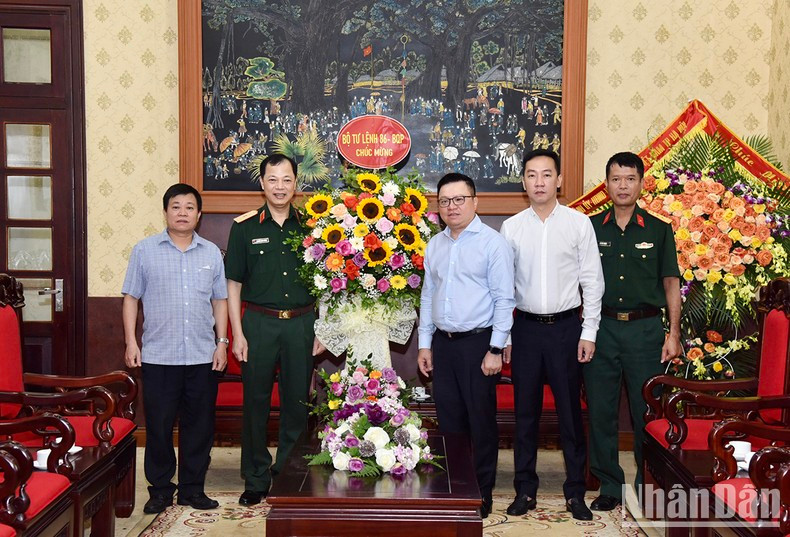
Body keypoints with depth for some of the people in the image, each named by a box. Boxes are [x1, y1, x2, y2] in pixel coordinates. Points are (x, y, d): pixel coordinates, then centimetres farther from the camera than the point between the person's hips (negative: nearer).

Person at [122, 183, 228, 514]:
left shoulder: (212, 253, 9)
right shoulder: (145, 250, 3)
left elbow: (219, 300, 11)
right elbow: (131, 297, 3)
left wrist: (222, 342, 4)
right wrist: (131, 342, -4)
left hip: (203, 356, 2)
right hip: (158, 356, -2)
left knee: (199, 425, 8)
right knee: (158, 425, 4)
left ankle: (192, 488, 20)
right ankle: (160, 489, 19)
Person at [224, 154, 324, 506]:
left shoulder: (308, 226, 6)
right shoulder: (245, 227, 3)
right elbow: (233, 284, 3)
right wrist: (237, 333, -3)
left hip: (301, 324, 1)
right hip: (259, 322, -1)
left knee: (297, 401, 7)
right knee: (256, 401, 5)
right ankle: (256, 479, 18)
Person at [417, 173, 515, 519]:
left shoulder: (492, 243, -7)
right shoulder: (435, 245, 11)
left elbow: (503, 299, -9)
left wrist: (495, 350, -13)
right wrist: (425, 344, 12)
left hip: (478, 342, -5)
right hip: (442, 343, 6)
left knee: (481, 422, 2)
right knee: (449, 420, 12)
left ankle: (482, 494, 16)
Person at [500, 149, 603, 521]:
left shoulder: (578, 223, -1)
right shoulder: (511, 227, 3)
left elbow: (592, 281, 0)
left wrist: (588, 333, -4)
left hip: (566, 326, -1)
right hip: (526, 327, 2)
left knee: (570, 411, 6)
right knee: (525, 411, 9)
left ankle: (575, 492, 19)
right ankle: (525, 489, 21)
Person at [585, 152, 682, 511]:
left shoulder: (659, 230, 5)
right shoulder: (591, 228, 6)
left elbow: (671, 283, 5)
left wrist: (673, 333, -2)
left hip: (645, 329, -1)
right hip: (601, 328, 1)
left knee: (647, 412, 3)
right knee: (601, 411, 5)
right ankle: (610, 486, 19)